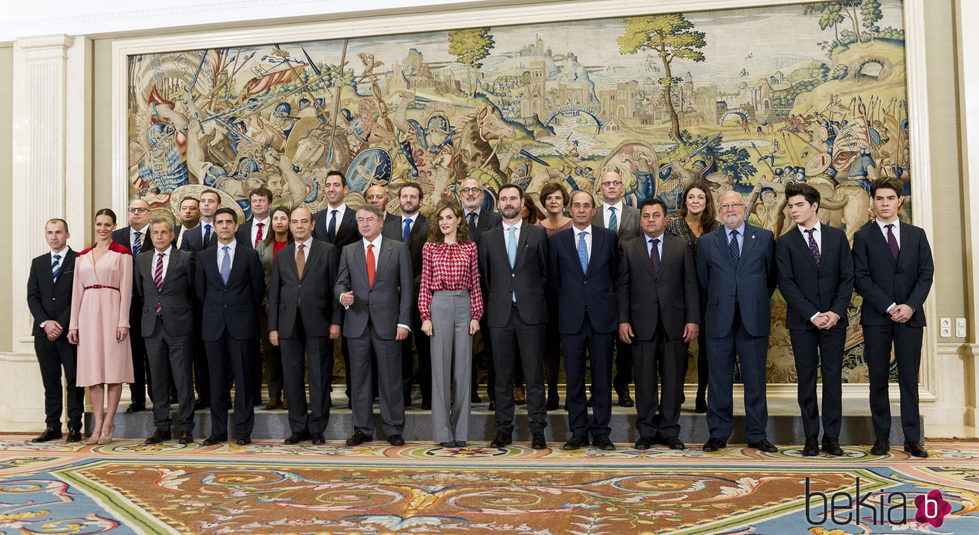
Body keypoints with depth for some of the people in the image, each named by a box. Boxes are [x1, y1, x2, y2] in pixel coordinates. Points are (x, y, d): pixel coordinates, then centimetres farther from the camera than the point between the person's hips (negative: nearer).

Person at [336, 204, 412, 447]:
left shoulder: (398, 249, 4)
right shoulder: (348, 251, 12)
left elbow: (406, 287, 1)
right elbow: (341, 283, 10)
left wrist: (404, 322, -7)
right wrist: (342, 295, -15)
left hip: (387, 323, -2)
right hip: (357, 324, 3)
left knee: (391, 378, 2)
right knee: (359, 379, 8)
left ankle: (394, 430, 13)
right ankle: (362, 429, 19)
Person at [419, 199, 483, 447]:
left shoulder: (470, 247, 7)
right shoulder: (430, 247, 5)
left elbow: (475, 284, 7)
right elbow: (425, 284, 4)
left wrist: (476, 315, 1)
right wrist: (425, 316, -4)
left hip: (464, 305, 1)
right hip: (439, 305, -1)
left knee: (463, 366, 4)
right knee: (440, 366, 0)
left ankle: (460, 431, 14)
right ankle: (443, 432, 8)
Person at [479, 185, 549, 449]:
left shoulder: (538, 234, 6)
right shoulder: (488, 237, 11)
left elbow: (546, 272, 7)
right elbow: (484, 274, 14)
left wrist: (532, 296, 2)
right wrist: (496, 298, 6)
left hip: (531, 311, -2)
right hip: (500, 313, 2)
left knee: (534, 373, 0)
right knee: (502, 375, 6)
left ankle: (537, 430, 8)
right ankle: (504, 430, 14)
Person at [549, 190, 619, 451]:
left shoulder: (609, 237, 6)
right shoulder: (557, 240, 6)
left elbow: (615, 273, 12)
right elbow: (555, 278, 12)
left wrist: (604, 301, 9)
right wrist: (568, 302, 9)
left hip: (603, 317, 0)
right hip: (571, 319, 0)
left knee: (603, 377, 4)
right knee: (574, 378, 5)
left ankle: (601, 432, 15)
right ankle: (578, 432, 15)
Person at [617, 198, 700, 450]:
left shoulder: (681, 247, 8)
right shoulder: (629, 249, 8)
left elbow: (691, 286, 5)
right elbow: (622, 287, 5)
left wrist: (693, 319, -4)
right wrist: (623, 320, -4)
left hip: (674, 322, 0)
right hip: (642, 323, 0)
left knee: (673, 379, 5)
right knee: (644, 379, 4)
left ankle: (670, 431, 16)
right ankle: (646, 431, 15)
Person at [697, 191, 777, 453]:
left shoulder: (765, 237, 7)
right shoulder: (706, 242, 8)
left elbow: (771, 275, 12)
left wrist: (757, 302, 11)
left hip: (754, 320, 0)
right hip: (719, 321, 0)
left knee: (755, 380, 6)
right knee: (719, 380, 5)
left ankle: (756, 435, 18)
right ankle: (718, 434, 16)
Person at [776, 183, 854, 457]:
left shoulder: (837, 237, 7)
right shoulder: (785, 243, 2)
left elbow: (847, 278, 4)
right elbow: (786, 284, -4)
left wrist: (836, 312, -9)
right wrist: (813, 315, -12)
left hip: (834, 320, 1)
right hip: (802, 321, -1)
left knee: (833, 377, 3)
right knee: (806, 378, 3)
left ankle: (832, 437, 11)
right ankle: (811, 437, 10)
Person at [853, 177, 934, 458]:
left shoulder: (916, 235, 12)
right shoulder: (863, 237, 3)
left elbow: (926, 273, 5)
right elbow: (861, 279, -4)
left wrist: (910, 306, -9)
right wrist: (890, 307, -12)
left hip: (910, 316, 2)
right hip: (876, 318, -2)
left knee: (909, 379, 4)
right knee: (878, 380, 3)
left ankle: (912, 439, 11)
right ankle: (882, 437, 11)